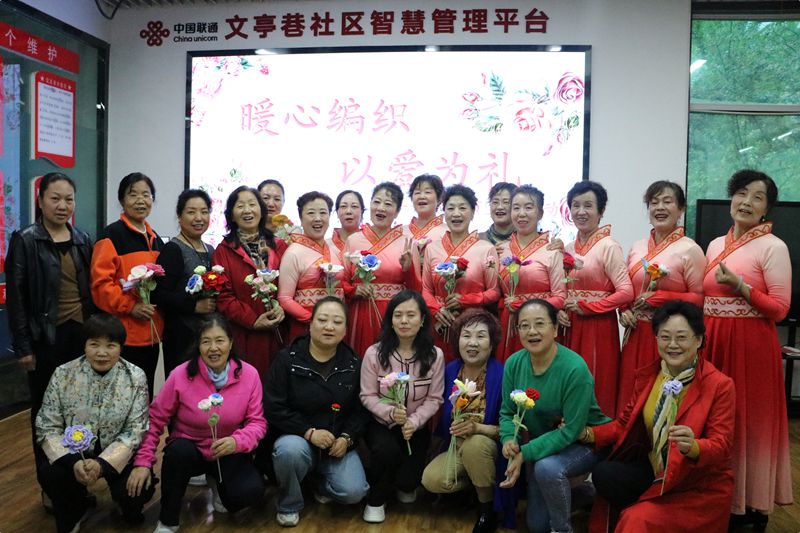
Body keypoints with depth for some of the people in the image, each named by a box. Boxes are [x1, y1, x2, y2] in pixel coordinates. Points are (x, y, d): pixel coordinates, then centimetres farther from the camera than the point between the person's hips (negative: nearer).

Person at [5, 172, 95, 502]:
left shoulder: (82, 240, 8)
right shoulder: (25, 241, -5)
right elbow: (15, 297, -7)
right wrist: (23, 346, -11)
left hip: (81, 335, 4)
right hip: (46, 338, -4)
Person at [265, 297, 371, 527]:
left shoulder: (354, 364, -1)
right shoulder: (288, 359, -8)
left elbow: (362, 409, 3)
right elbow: (273, 408, -12)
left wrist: (347, 438, -14)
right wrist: (309, 432, -20)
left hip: (339, 444, 2)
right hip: (298, 438, -1)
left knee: (354, 492, -20)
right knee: (290, 450, -36)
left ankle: (323, 485, 17)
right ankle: (289, 504, -5)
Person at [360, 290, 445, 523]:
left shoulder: (434, 355, -9)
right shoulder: (374, 353, -13)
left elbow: (434, 399, -6)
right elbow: (368, 396, -8)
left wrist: (413, 422, -22)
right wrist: (390, 412, -27)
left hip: (416, 427, 1)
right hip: (381, 423, -1)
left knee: (408, 480, -14)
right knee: (387, 450, -33)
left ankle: (405, 485, 30)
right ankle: (375, 500, -1)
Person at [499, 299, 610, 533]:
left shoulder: (575, 368, -29)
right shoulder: (514, 363, -13)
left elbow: (570, 431, -27)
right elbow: (507, 412, -4)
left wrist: (525, 454, -32)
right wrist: (509, 439, -25)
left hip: (585, 441, -5)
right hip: (542, 444, 6)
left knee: (547, 468, -37)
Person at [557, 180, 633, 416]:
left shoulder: (609, 247, -8)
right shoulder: (568, 248, 11)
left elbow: (626, 292, -16)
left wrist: (587, 307, -14)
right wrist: (559, 311, 0)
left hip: (599, 328, -6)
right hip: (571, 328, 6)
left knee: (597, 392, 0)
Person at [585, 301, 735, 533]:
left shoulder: (720, 385, -13)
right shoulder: (646, 375, 2)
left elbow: (721, 445, -16)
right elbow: (625, 423, 6)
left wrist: (693, 447, -38)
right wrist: (587, 434, -9)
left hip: (701, 485, -5)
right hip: (654, 470, 5)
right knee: (603, 473, -20)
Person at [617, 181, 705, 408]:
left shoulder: (690, 249, -7)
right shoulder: (637, 247, 10)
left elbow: (699, 298, -10)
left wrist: (658, 298, -16)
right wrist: (624, 311, -1)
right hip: (636, 334, 5)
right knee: (632, 394, 11)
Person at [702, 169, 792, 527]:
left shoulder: (773, 247, -6)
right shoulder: (716, 244, 12)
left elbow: (780, 308, -10)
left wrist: (739, 285, -20)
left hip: (751, 345, -6)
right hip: (713, 343, 6)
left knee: (749, 421, 3)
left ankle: (751, 505, 18)